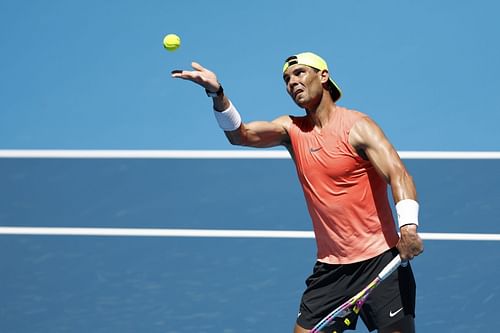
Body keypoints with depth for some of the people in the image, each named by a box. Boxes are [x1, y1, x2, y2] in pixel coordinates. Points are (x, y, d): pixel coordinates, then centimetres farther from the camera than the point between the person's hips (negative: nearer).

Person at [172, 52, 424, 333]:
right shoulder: (292, 130, 9)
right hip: (330, 267, 5)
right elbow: (241, 134, -5)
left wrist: (409, 227, -36)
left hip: (378, 260, -5)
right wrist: (217, 93, -23)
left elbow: (398, 175, -19)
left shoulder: (356, 127, -8)